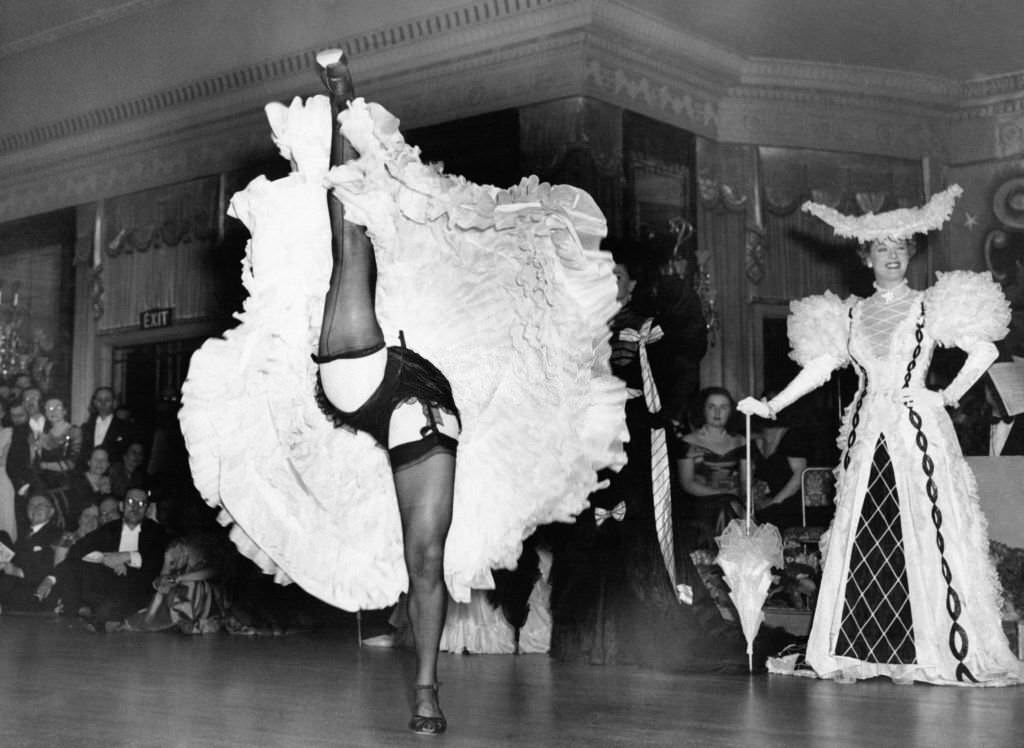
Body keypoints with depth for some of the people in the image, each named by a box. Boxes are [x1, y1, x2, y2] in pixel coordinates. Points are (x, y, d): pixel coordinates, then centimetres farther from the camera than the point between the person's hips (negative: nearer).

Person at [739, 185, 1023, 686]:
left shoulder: (929, 307, 4)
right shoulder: (850, 315, 13)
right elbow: (818, 367, 9)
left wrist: (949, 396, 1)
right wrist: (772, 406, 1)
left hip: (918, 429, -3)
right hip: (868, 434, 3)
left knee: (918, 536, -6)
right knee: (861, 539, 0)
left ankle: (920, 653, -1)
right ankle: (859, 653, 5)